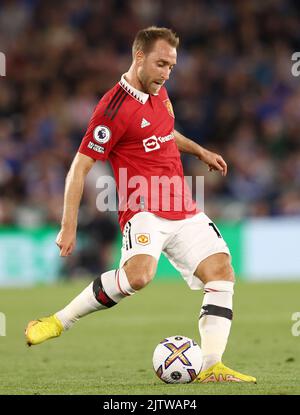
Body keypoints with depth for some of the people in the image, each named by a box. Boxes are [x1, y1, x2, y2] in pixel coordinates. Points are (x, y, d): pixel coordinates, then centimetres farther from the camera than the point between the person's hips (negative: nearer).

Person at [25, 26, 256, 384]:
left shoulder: (159, 93, 12)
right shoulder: (114, 108, -14)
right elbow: (79, 168, -13)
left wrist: (199, 151, 31)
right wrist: (68, 228, -15)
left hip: (183, 210, 8)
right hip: (144, 210, -8)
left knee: (222, 271, -6)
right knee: (138, 273, -33)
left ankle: (211, 368, -7)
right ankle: (59, 322, -16)